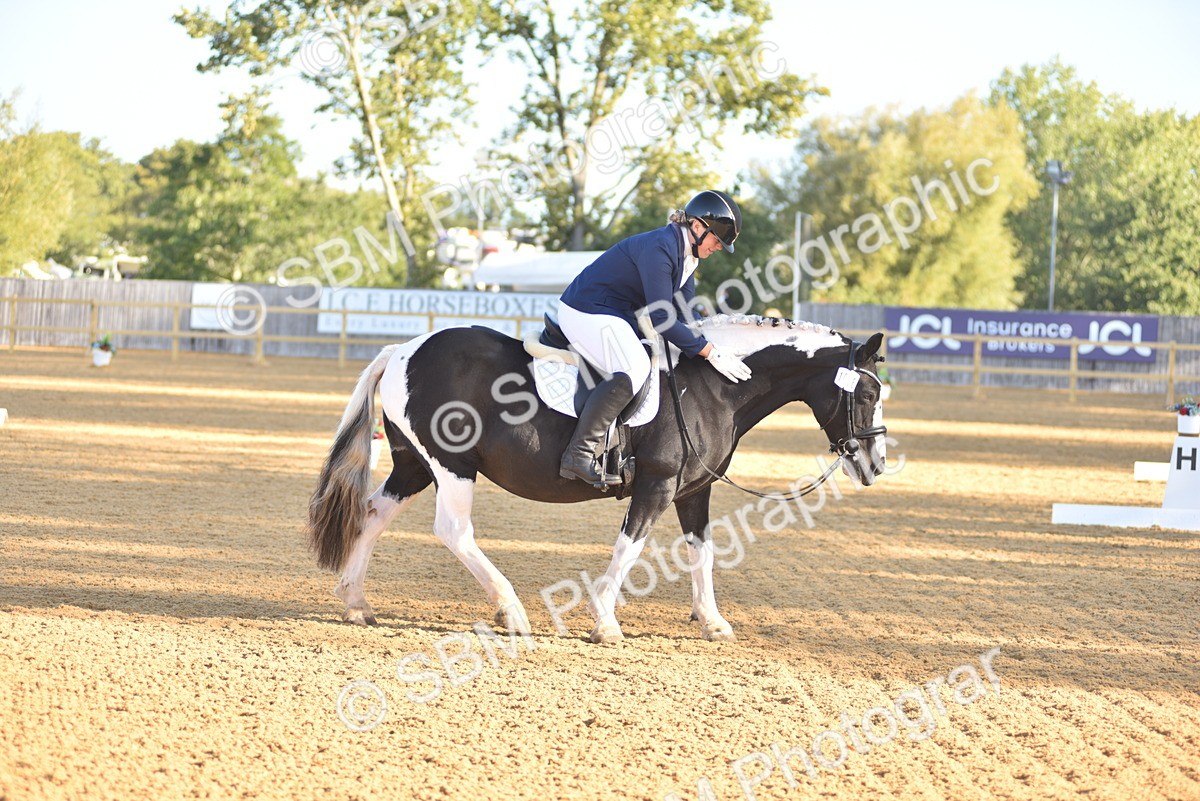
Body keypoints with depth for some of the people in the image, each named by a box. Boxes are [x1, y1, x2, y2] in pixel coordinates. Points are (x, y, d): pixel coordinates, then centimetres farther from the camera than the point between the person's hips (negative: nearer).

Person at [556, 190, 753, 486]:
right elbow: (661, 319, -27)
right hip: (586, 313, -11)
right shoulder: (659, 248, -25)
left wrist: (710, 347, 3)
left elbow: (685, 316, 13)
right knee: (634, 370, -30)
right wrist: (711, 353, -25)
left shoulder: (686, 254, 7)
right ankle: (578, 455, -29)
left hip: (619, 315, 11)